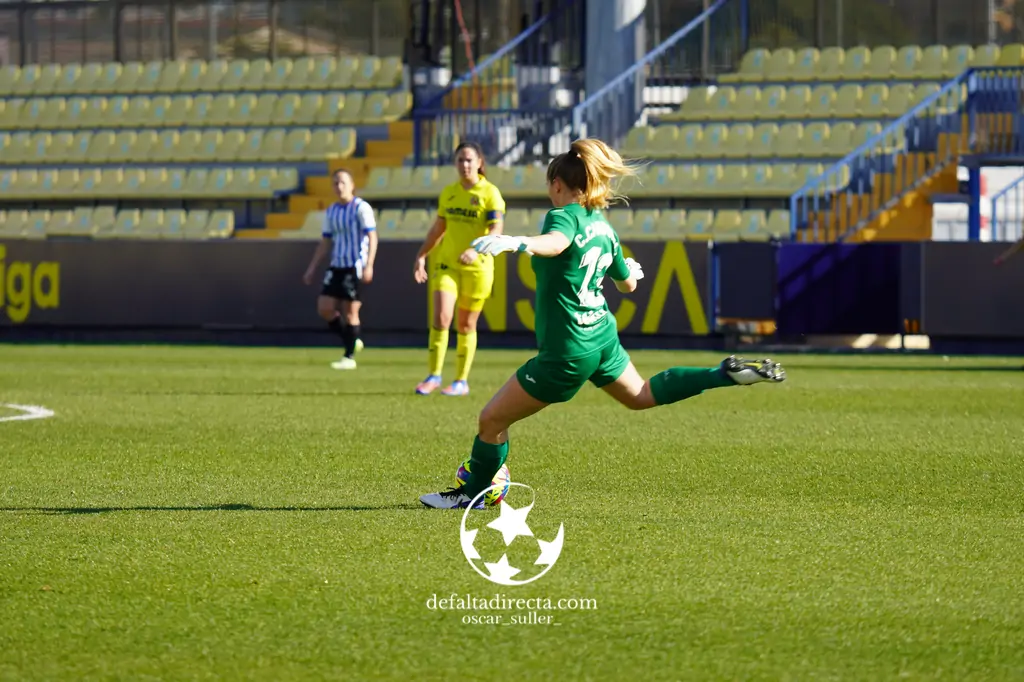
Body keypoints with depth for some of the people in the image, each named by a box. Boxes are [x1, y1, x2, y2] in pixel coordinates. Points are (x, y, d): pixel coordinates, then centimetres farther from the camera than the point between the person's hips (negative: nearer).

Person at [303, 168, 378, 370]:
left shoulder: (361, 208, -7)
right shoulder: (331, 212, 12)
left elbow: (372, 237, -13)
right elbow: (325, 242, 18)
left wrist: (368, 265, -22)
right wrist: (312, 268, 15)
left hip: (355, 266, -7)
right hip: (336, 266, 7)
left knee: (350, 311, -5)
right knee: (324, 308, -1)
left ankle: (349, 357, 4)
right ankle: (351, 341, 17)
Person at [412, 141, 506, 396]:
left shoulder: (490, 193, -7)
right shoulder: (448, 193, 8)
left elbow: (496, 230, -17)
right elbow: (438, 228, 17)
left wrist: (476, 250, -32)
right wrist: (421, 256, 12)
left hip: (477, 267, -3)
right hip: (446, 264, 3)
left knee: (466, 325, 5)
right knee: (441, 317, -13)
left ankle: (462, 381, 16)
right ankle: (434, 376, -7)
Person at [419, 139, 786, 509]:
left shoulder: (565, 215, -17)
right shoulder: (604, 228, 6)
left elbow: (555, 243, -43)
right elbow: (628, 284, 20)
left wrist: (516, 242, -64)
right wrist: (631, 270, 45)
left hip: (566, 353, -8)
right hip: (602, 337, 8)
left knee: (491, 420, 5)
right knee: (640, 395, 34)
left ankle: (472, 493, 17)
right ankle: (728, 373, 25)